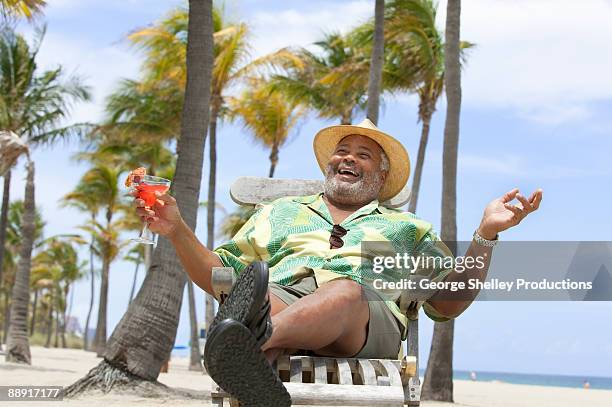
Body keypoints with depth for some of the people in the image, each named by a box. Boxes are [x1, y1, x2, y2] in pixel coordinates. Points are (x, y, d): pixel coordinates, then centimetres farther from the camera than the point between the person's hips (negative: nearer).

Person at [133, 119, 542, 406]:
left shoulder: (406, 227, 34)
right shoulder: (280, 211, 36)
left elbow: (448, 303, 21)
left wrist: (486, 234, 10)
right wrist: (177, 230, 12)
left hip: (370, 316, -1)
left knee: (345, 291, -39)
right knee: (259, 292, -37)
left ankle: (252, 340, -67)